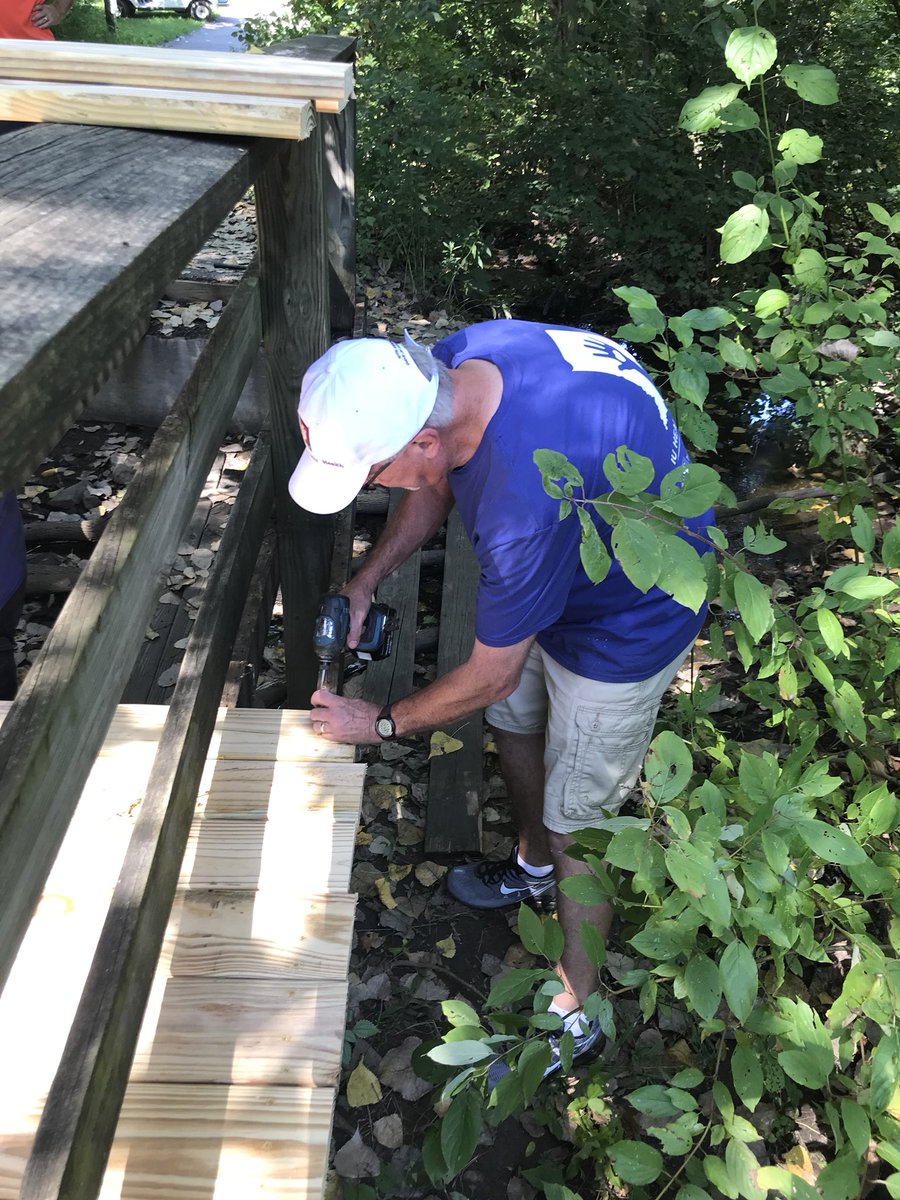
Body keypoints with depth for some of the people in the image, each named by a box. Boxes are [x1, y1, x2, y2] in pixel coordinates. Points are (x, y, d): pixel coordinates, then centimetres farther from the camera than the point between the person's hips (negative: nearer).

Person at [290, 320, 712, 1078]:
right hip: (557, 574, 8)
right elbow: (437, 485, 4)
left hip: (626, 622, -8)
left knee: (578, 819, 5)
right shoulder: (448, 366, -19)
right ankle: (535, 869, 53)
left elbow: (490, 677, -26)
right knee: (514, 721, 24)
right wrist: (367, 581, -7)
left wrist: (382, 724, -10)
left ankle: (577, 1011, 29)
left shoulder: (530, 501, -43)